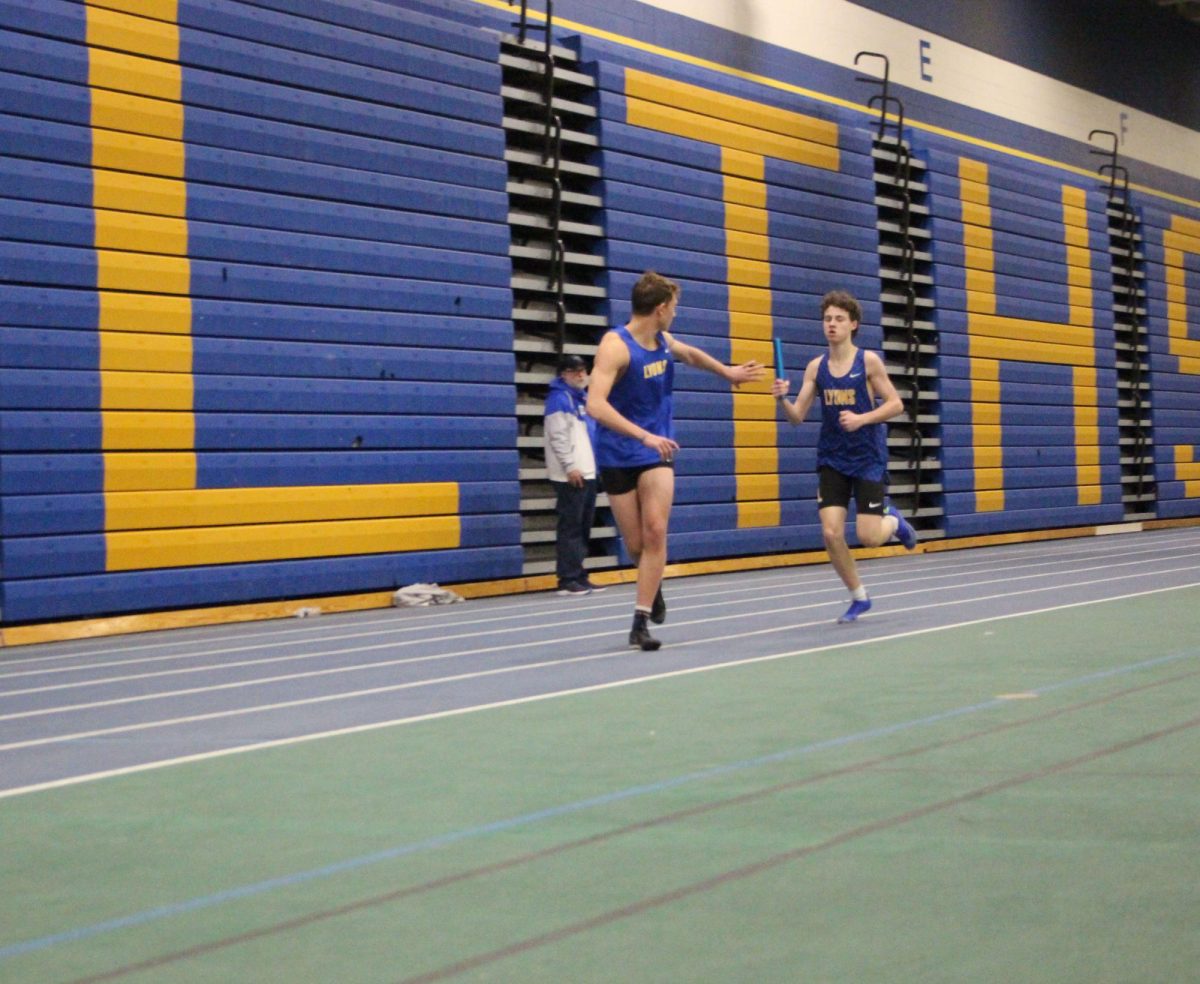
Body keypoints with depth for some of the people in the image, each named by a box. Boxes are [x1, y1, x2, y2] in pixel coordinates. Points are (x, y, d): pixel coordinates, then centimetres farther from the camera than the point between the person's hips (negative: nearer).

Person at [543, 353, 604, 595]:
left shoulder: (584, 398, 17)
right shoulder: (559, 398, -9)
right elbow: (557, 436, -15)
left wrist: (595, 464, 17)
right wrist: (570, 467, -20)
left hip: (588, 473, 9)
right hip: (570, 476, -9)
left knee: (584, 527, 11)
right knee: (571, 527, -8)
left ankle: (579, 576, 16)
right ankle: (568, 580, -6)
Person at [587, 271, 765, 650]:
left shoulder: (663, 341, 5)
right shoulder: (616, 345, -18)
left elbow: (691, 354, 31)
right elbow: (595, 404, -30)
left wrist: (728, 372, 36)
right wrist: (644, 436, -37)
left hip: (656, 450, 4)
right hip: (617, 454, -4)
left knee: (655, 531, -16)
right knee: (636, 544, 2)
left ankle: (641, 623, -15)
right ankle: (653, 586, 37)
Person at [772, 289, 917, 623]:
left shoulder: (869, 361, -7)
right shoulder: (816, 367, 1)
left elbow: (895, 404, -5)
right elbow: (797, 416, -1)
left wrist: (861, 419, -20)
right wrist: (782, 399, -21)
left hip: (868, 458, -3)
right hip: (831, 461, 3)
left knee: (868, 537, -9)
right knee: (831, 533, -9)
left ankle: (893, 521, 29)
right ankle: (859, 597, 13)